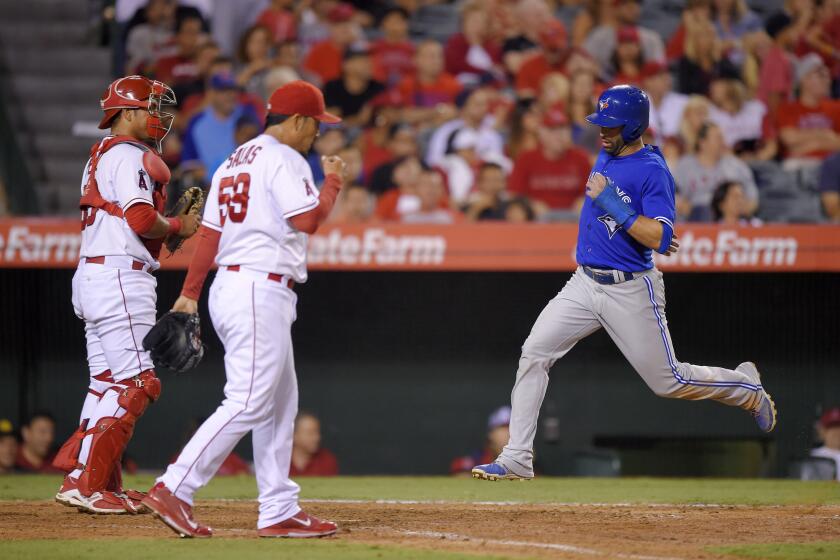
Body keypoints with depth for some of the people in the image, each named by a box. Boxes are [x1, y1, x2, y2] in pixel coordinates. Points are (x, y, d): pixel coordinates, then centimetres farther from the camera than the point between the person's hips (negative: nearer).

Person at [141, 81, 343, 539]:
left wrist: (189, 293, 15)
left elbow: (209, 232, 16)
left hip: (229, 284, 10)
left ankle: (279, 512, 11)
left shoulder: (233, 162, 18)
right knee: (247, 404, -12)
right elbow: (308, 219, -17)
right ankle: (172, 490, -18)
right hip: (262, 290, -10)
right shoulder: (283, 159, -9)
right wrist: (334, 180, -1)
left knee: (280, 402, 12)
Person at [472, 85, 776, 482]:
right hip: (585, 283, 7)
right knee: (534, 353, -10)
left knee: (669, 382, 3)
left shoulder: (653, 171, -17)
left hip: (631, 291, -7)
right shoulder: (606, 156, 8)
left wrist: (612, 204, -28)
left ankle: (748, 388, 31)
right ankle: (517, 460, -10)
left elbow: (659, 239, -26)